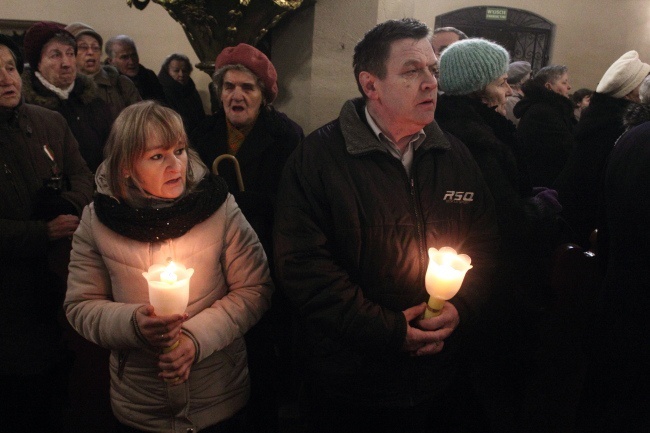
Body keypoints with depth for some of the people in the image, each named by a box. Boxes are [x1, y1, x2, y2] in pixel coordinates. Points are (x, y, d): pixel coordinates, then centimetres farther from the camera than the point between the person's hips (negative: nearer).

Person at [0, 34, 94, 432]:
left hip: (61, 279, 4)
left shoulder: (51, 122, 1)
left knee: (61, 382, 23)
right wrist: (43, 232, -25)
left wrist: (67, 205, -20)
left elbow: (84, 178, 1)